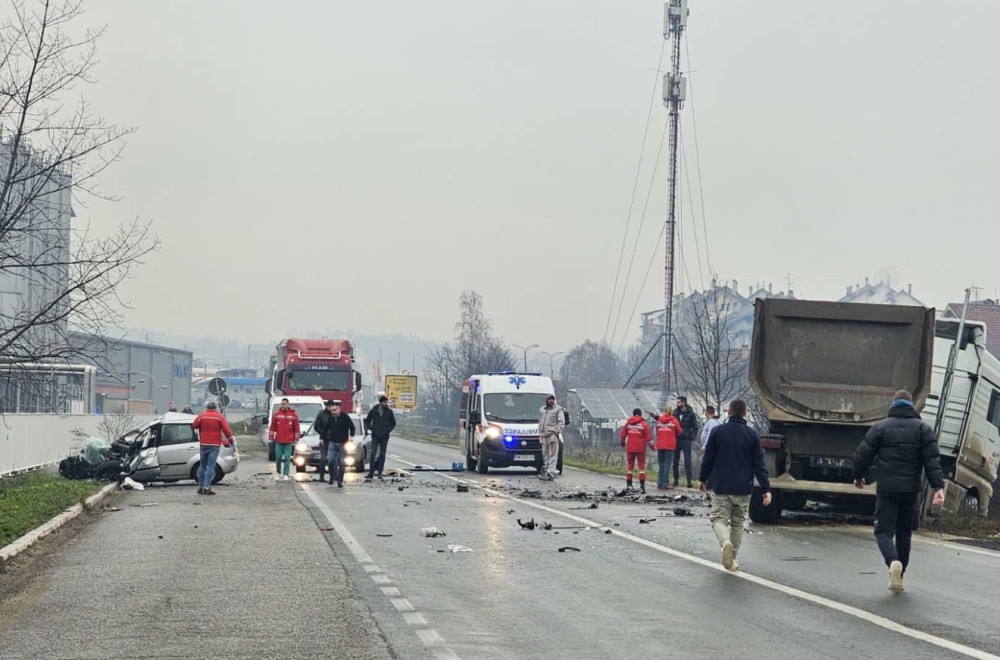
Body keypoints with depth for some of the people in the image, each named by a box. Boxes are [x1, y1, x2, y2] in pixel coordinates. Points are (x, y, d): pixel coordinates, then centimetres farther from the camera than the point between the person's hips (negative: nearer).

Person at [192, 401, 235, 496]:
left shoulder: (201, 416, 2)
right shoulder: (219, 417, -1)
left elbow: (194, 426, 3)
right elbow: (226, 429, -7)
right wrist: (231, 439, 0)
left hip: (203, 444, 2)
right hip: (215, 445, -2)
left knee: (202, 466, 14)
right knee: (211, 466, -4)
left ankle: (200, 487, 14)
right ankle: (207, 487, -15)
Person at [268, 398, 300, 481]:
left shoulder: (293, 414, 1)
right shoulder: (276, 414, 3)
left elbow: (296, 427, 4)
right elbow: (272, 426, 5)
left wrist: (295, 439, 1)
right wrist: (271, 437, 2)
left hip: (288, 441, -1)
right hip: (278, 441, 1)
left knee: (287, 458, -2)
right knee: (278, 457, 5)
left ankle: (285, 474, 3)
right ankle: (278, 473, 21)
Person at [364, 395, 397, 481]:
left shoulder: (389, 411, 0)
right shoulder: (373, 410, -2)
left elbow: (393, 423, 11)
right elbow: (367, 421, 10)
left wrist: (389, 429, -3)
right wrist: (371, 428, -3)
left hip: (384, 437, 1)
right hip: (375, 437, -1)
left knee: (382, 455, 4)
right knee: (373, 454, -5)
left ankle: (380, 474, 8)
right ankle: (370, 473, -4)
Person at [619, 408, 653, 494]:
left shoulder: (628, 423, 5)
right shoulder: (644, 424, -5)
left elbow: (623, 434, 12)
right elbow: (648, 436, -6)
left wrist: (623, 442, 30)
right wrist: (651, 445, 7)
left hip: (630, 448, 3)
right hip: (640, 448, -2)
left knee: (630, 465, 10)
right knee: (642, 465, 2)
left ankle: (628, 484, 10)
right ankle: (642, 485, -7)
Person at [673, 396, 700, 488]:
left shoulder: (690, 414, -1)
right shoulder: (675, 413, 7)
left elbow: (695, 427, -1)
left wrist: (692, 437, -10)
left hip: (686, 440, -4)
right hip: (676, 440, 4)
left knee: (687, 461, -5)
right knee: (675, 461, 6)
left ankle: (689, 481, -7)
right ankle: (676, 480, 13)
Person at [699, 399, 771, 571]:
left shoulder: (717, 431, -2)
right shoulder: (752, 435, -2)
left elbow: (708, 459, 2)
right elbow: (759, 465, -4)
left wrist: (703, 479, 16)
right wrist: (766, 489, -3)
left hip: (720, 487, -1)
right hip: (743, 489, 1)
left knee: (719, 518, 2)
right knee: (738, 523, 14)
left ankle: (725, 542, -28)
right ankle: (734, 560, 16)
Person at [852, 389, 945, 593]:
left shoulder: (881, 427, 0)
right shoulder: (922, 429, 5)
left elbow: (862, 455, 0)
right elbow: (932, 460, -5)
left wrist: (858, 476, 18)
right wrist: (938, 487, -9)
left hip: (886, 488, -2)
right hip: (911, 489, 2)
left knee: (884, 530, 0)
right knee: (904, 532, 15)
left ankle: (893, 562, -29)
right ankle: (898, 575, 17)